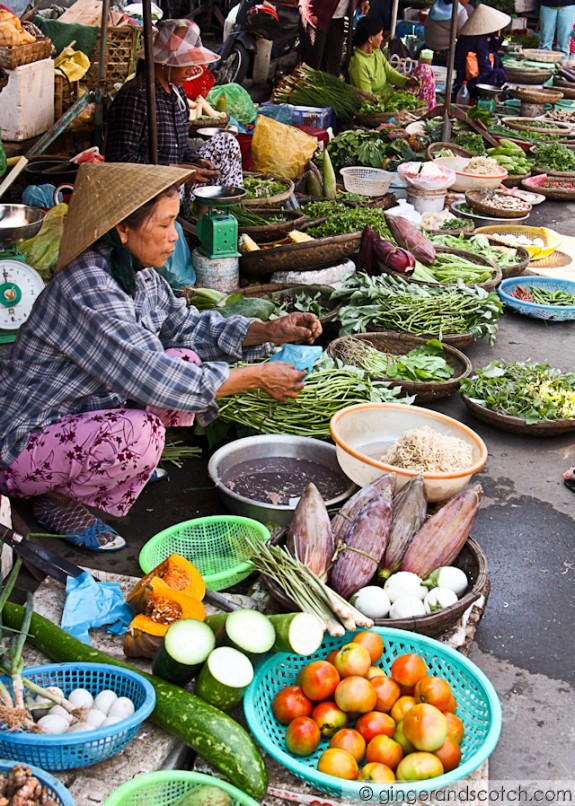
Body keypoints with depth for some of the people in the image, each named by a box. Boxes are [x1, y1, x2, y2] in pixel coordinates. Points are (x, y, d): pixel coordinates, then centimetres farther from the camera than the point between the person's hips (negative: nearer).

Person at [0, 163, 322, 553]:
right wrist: (258, 377, -23)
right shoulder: (87, 290, -30)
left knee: (186, 359, -2)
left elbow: (186, 325, 10)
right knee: (138, 433, -34)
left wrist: (268, 331, -5)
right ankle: (59, 499, -6)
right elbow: (152, 381, -31)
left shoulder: (138, 275, -2)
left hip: (82, 412, 9)